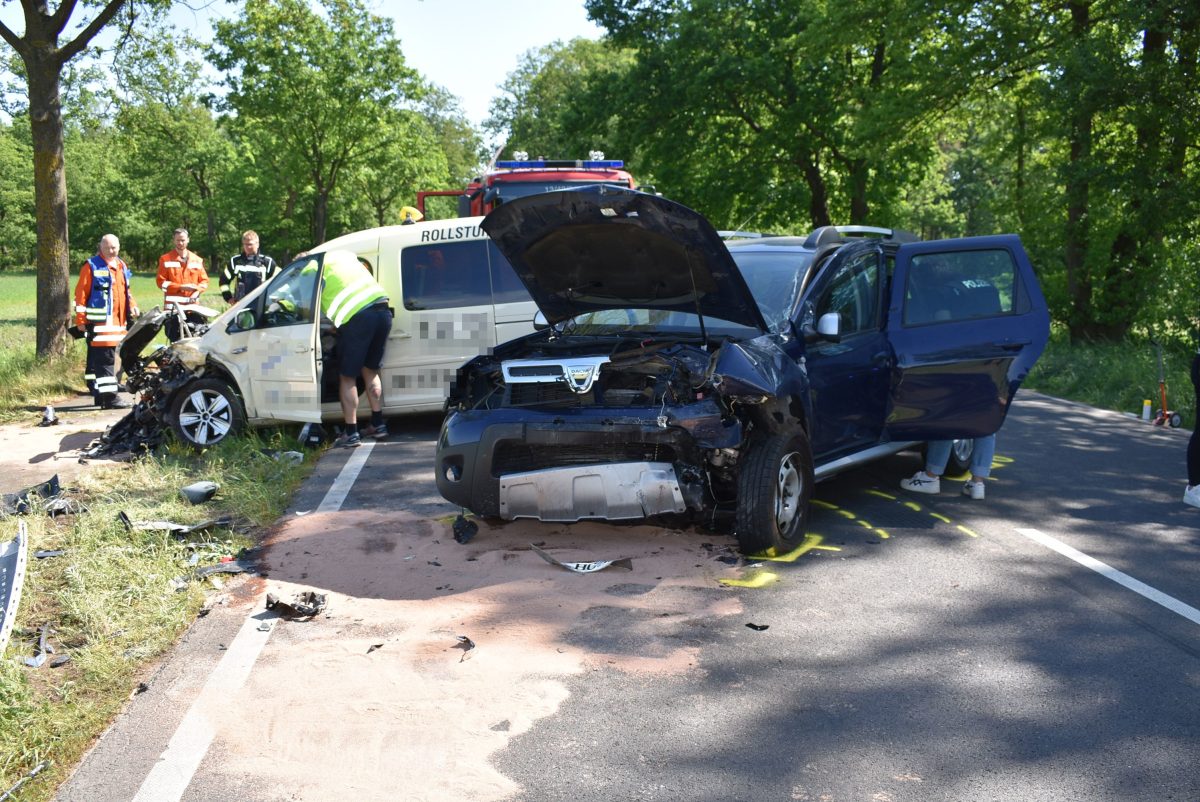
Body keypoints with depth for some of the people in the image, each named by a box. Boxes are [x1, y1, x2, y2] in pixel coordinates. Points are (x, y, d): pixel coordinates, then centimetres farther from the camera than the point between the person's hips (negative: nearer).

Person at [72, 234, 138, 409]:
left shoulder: (122, 266, 17)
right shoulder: (91, 266, -5)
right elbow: (81, 293, -8)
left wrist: (132, 305, 9)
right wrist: (80, 319, -12)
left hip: (118, 321, 8)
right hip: (99, 321, -8)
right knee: (104, 358, -11)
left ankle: (98, 394, 23)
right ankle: (109, 396, -14)